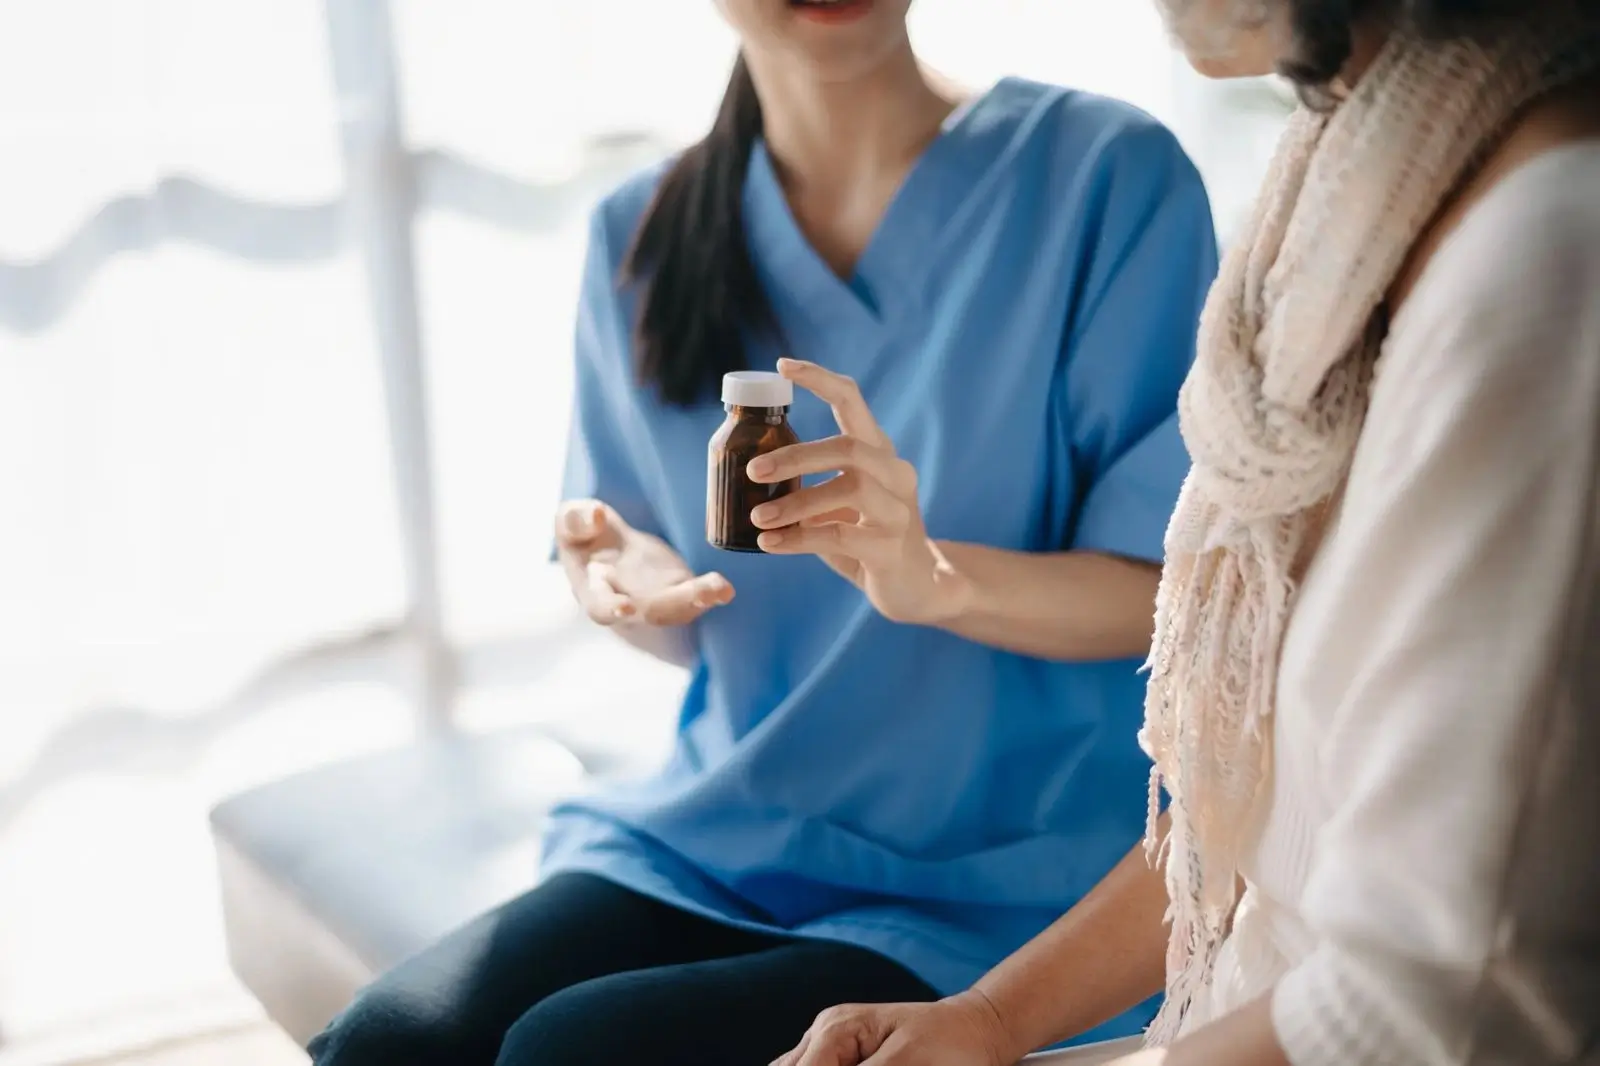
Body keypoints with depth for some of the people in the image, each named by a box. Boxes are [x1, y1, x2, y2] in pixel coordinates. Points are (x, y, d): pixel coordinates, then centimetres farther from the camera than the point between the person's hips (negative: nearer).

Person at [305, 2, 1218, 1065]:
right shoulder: (640, 235, 7)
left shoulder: (1105, 172, -7)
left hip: (991, 892, -4)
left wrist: (936, 577, -28)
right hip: (713, 845, 4)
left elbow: (1166, 596, -9)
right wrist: (629, 580, -11)